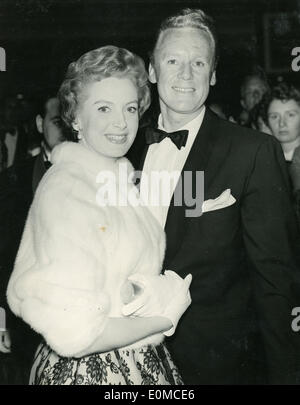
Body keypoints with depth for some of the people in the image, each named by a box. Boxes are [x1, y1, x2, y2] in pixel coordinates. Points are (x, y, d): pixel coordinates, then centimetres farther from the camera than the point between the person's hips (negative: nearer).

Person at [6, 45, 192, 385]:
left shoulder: (119, 177, 3)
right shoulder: (64, 191, -22)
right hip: (92, 372, -7)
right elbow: (72, 335, -26)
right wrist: (164, 317, -14)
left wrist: (147, 293, -9)